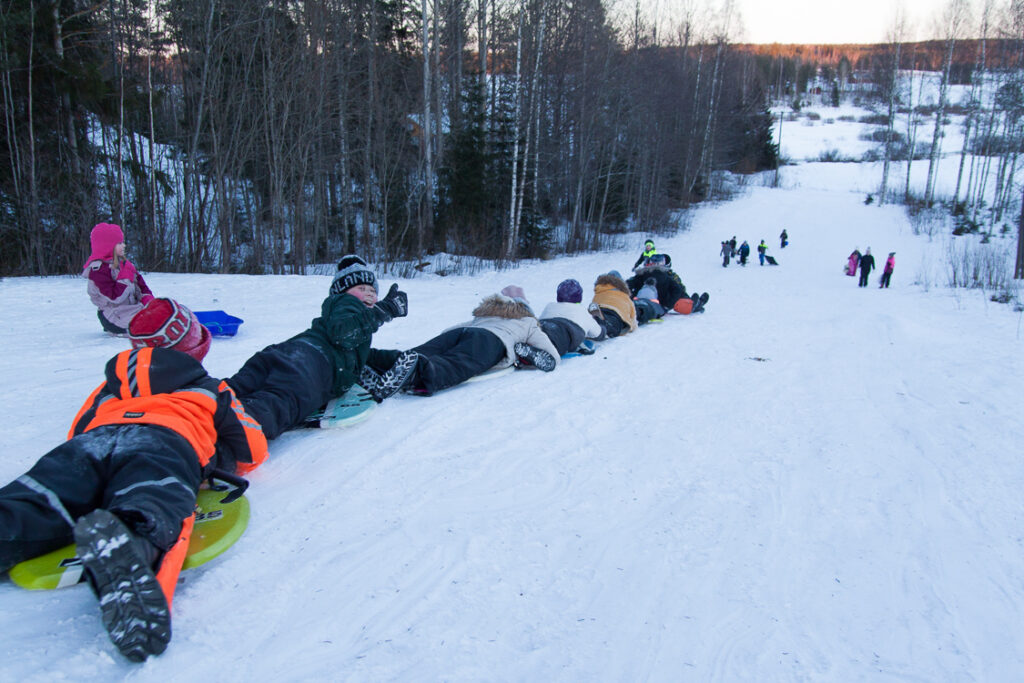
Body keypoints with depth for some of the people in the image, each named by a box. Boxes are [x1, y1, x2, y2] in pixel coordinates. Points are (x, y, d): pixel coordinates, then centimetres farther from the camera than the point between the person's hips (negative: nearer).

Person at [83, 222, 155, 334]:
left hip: (132, 308, 9)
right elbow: (115, 297, -22)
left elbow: (140, 283, 15)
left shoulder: (122, 263, 14)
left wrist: (147, 298, -1)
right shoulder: (98, 270, -14)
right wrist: (125, 278, -19)